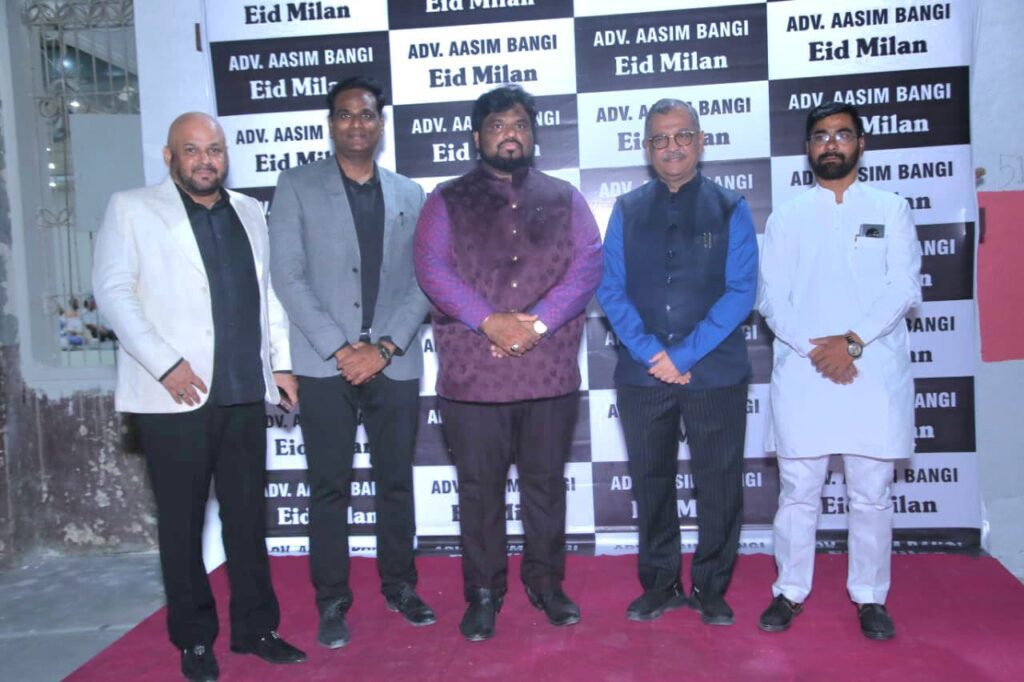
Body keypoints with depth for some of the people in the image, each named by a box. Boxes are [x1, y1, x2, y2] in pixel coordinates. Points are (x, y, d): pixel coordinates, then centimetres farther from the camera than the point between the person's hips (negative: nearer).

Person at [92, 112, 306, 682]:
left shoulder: (249, 211, 16)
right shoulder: (132, 209, 2)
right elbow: (113, 290, -5)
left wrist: (281, 361, 9)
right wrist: (165, 364, -13)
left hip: (245, 393, 4)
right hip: (175, 396, -3)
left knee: (249, 516, 10)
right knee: (182, 523, 7)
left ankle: (256, 627, 24)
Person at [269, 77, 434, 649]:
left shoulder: (410, 194, 11)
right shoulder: (298, 187, 3)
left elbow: (421, 282, 4)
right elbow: (289, 277, -4)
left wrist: (384, 348, -8)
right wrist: (340, 349, -11)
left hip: (395, 362, 2)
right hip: (326, 364, -2)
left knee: (397, 483, 11)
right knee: (329, 488, 4)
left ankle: (401, 586, 26)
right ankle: (332, 601, 17)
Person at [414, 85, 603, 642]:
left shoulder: (565, 200, 12)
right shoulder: (448, 200, 9)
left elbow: (587, 266, 0)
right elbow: (431, 268, -4)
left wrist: (537, 323, -15)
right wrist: (489, 321, -17)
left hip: (550, 370, 1)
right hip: (471, 372, -1)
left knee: (546, 482, 11)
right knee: (479, 488, 7)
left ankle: (546, 583, 29)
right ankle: (483, 594, 22)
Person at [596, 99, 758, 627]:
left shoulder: (730, 210, 2)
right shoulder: (626, 211, 8)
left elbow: (740, 291, -6)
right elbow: (610, 289, 1)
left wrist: (684, 355, -14)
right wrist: (651, 354, -12)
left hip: (715, 372, -1)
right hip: (641, 373, 2)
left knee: (718, 484, 7)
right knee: (650, 482, 11)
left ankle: (711, 590, 25)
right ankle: (660, 585, 28)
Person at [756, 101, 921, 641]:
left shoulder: (890, 210, 10)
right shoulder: (787, 217, 11)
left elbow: (904, 289, 0)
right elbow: (772, 298, 3)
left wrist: (852, 341, -14)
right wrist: (815, 349, -11)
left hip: (875, 371, 0)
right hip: (802, 373, 0)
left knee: (871, 495, 7)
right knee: (798, 492, 5)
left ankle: (870, 597, 22)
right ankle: (790, 591, 19)